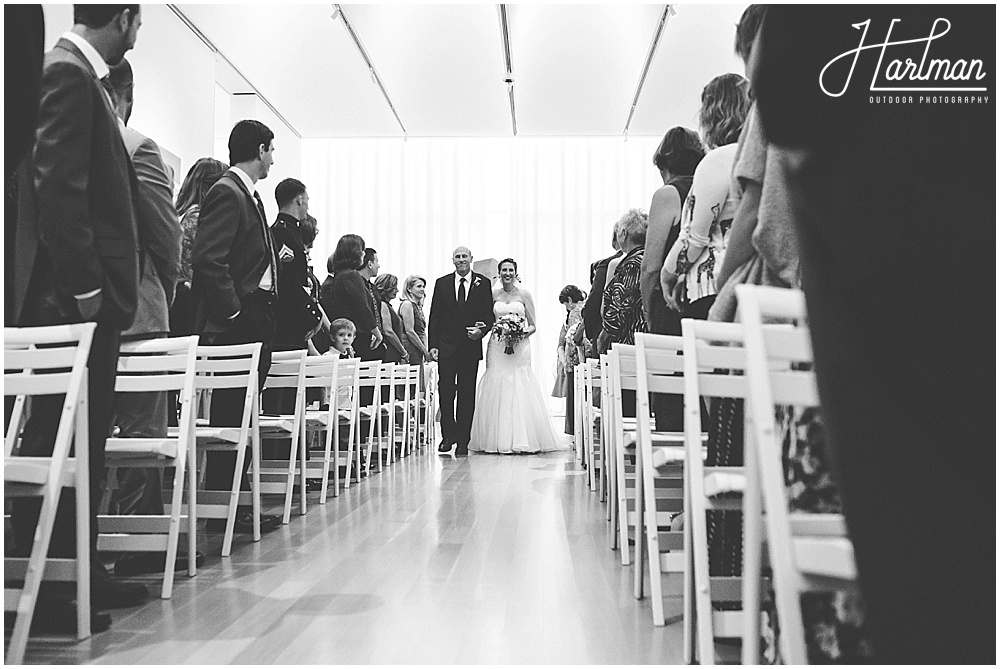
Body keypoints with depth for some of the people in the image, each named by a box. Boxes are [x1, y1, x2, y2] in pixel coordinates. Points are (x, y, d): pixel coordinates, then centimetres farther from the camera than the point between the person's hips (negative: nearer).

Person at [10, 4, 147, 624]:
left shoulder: (82, 75, 20)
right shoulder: (67, 73, -10)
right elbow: (57, 186, -18)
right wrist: (83, 286, -19)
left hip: (88, 298, 10)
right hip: (71, 299, -10)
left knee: (82, 446, 13)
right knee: (58, 447, -4)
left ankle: (80, 574, 22)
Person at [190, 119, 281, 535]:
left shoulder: (248, 195, 19)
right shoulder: (227, 193, -11)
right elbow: (207, 259, -21)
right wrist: (233, 314, -19)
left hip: (254, 325, 10)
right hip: (234, 327, -10)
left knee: (239, 418, 12)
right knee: (230, 418, -5)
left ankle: (237, 504, 19)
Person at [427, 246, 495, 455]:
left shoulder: (483, 283, 5)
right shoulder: (442, 283, 7)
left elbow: (489, 314, 6)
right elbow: (434, 316, 5)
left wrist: (482, 331, -15)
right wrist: (433, 345, -3)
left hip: (470, 347, -1)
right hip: (446, 347, 1)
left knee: (467, 395, 3)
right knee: (445, 393, 0)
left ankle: (463, 441, 9)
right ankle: (448, 435, 15)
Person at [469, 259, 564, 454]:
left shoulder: (524, 294, 4)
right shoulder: (493, 295, 9)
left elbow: (533, 326, 4)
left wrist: (522, 333, -14)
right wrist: (495, 331, -4)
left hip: (519, 348, -2)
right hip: (497, 348, 2)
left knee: (519, 391, -6)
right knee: (497, 391, -2)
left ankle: (522, 439, 1)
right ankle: (498, 439, 5)